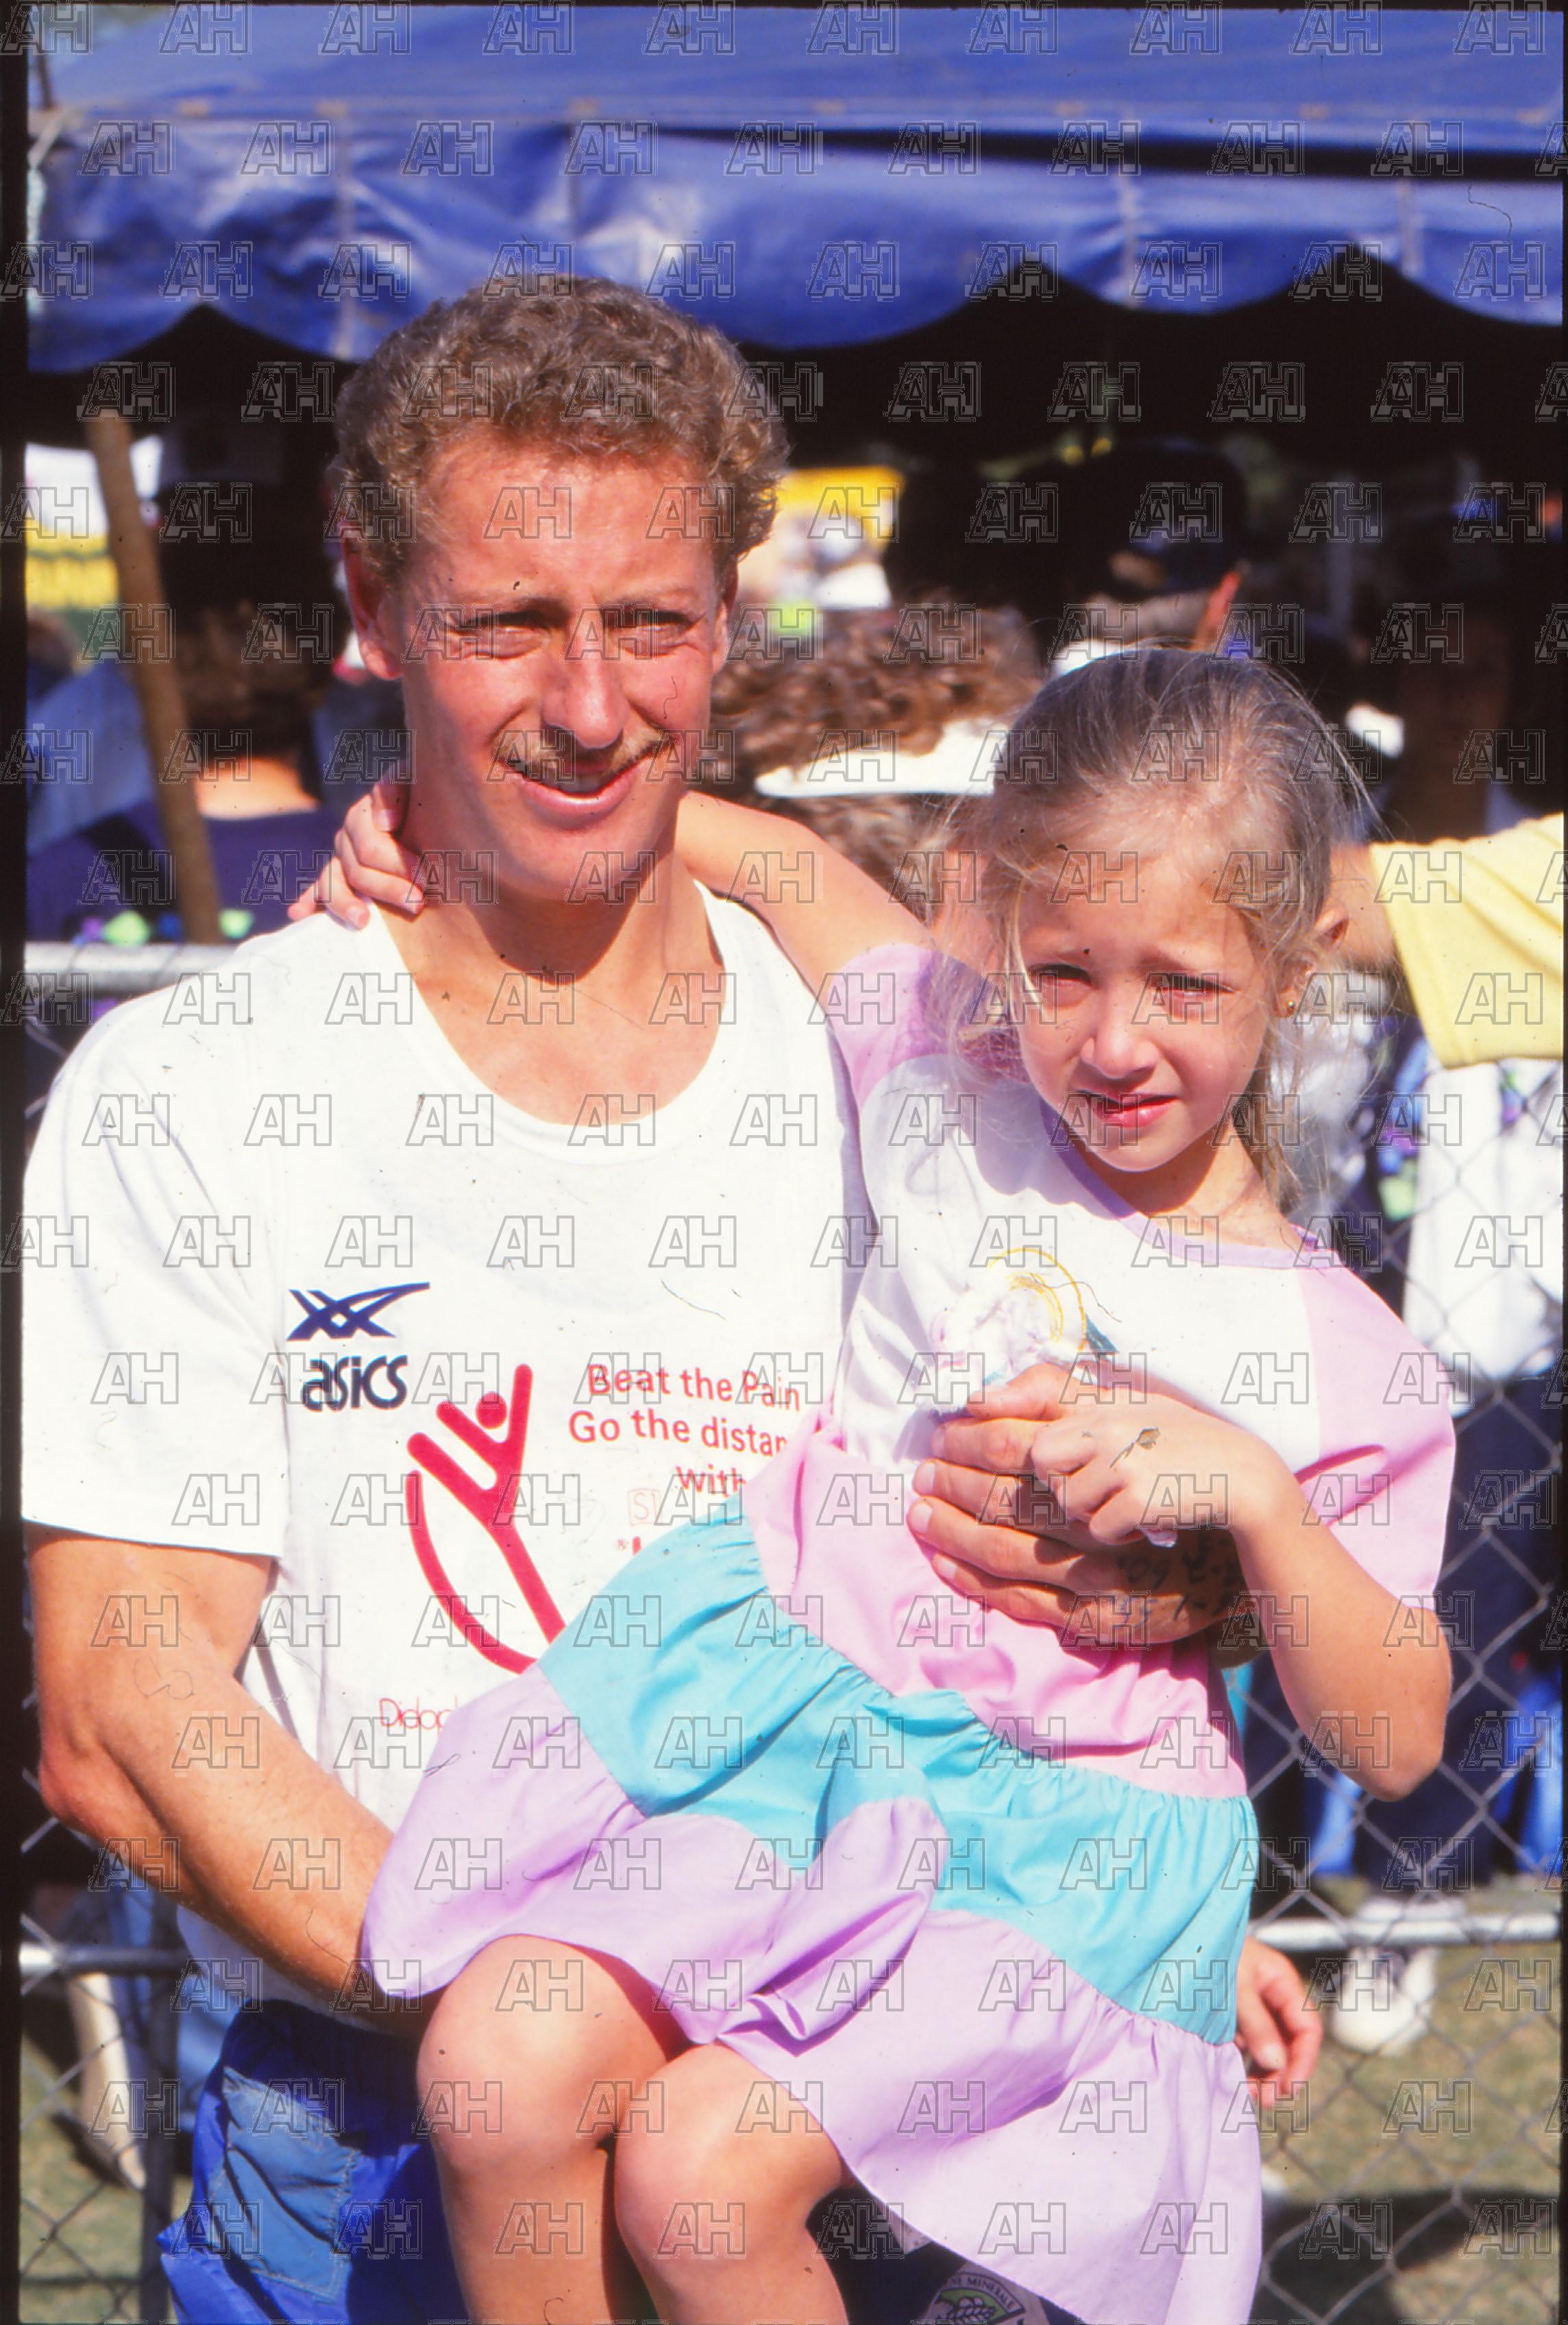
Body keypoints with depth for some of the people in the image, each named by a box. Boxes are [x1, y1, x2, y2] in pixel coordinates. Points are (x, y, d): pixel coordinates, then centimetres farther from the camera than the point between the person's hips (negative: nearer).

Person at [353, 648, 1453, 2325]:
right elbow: (772, 857, 19)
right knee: (499, 2066, -20)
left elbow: (1395, 1743, -1)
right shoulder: (953, 1093, 4)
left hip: (1057, 1820, -3)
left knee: (702, 2178, -22)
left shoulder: (1335, 1360, -2)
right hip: (783, 1687, 3)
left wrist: (1251, 1490, -15)